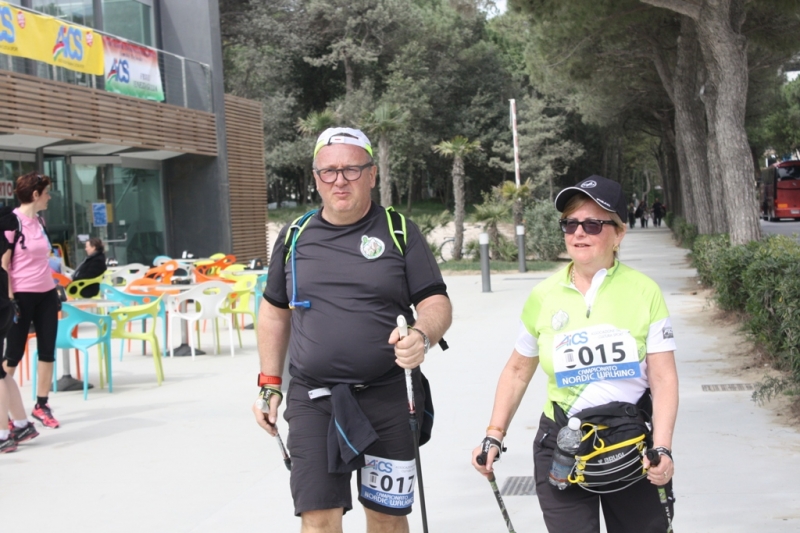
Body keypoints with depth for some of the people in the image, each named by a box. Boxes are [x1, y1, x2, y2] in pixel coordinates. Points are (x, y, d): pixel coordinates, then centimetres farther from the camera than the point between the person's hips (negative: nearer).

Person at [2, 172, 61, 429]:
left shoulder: (39, 221, 9)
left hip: (46, 294, 7)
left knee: (47, 351, 6)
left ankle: (41, 405, 15)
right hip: (22, 295, -7)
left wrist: (56, 291, 17)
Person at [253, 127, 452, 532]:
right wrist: (270, 385, 13)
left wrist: (422, 335, -24)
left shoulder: (400, 233, 2)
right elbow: (275, 312, 18)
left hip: (387, 399, -1)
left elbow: (436, 303, -2)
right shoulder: (294, 237, 9)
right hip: (313, 402, 1)